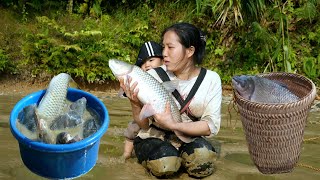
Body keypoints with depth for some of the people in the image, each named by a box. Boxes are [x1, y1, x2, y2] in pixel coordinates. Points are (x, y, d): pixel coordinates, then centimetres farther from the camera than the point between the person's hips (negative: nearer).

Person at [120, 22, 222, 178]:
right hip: (154, 137, -1)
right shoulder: (154, 75, -11)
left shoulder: (211, 79, -8)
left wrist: (173, 125, -28)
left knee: (203, 156, -31)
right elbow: (144, 125, -7)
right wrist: (135, 103, -28)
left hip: (190, 138, 1)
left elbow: (211, 126, -14)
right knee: (165, 164, -32)